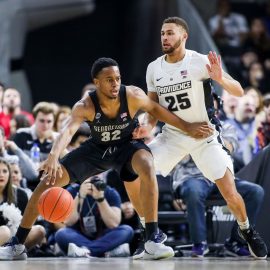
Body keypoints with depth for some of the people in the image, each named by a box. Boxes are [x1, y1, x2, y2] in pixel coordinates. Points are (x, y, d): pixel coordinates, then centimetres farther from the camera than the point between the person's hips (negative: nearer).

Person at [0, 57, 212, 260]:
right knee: (48, 181, -7)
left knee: (147, 167, -36)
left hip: (127, 144, -1)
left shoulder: (133, 96, -28)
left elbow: (155, 108, -6)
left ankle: (153, 238, -28)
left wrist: (187, 127, -2)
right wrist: (53, 157, -68)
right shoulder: (85, 106, -31)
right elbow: (68, 131, -48)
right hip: (97, 148, 1)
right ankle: (17, 245, 7)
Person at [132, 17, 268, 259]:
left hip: (205, 135, -4)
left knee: (230, 194, -10)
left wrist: (221, 79, -37)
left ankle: (246, 230, 23)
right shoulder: (154, 69, -1)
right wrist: (147, 126, -10)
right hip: (172, 135, 4)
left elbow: (239, 92, -16)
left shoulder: (200, 62, -15)